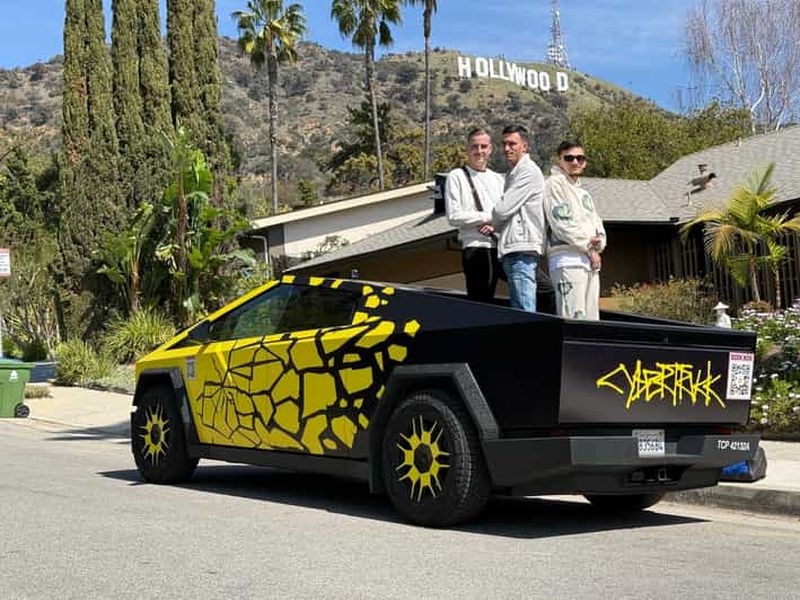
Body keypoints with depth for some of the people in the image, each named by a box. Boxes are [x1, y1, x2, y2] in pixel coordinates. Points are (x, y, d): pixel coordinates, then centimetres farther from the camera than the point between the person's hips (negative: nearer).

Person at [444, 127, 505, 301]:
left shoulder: (498, 179, 19)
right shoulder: (456, 176, 3)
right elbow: (454, 216, -6)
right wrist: (489, 217, -6)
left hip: (498, 247, 5)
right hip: (475, 246, -4)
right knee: (479, 301, -8)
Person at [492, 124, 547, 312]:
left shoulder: (529, 171, -6)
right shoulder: (512, 174, 24)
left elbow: (503, 210, -12)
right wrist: (492, 226, 5)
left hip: (523, 249, -10)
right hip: (512, 249, 10)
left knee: (525, 311, -13)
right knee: (517, 309, 9)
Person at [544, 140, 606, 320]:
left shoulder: (584, 193, 27)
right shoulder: (555, 183, 1)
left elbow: (597, 223, 19)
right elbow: (561, 222, -10)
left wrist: (598, 242, -4)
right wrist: (588, 247, -8)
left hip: (592, 260, 9)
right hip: (568, 259, -9)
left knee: (591, 317, 6)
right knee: (573, 318, -16)